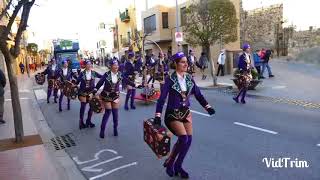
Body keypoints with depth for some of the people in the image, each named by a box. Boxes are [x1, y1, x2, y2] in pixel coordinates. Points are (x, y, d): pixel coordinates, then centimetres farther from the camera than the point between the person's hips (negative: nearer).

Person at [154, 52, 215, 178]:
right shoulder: (170, 79, -14)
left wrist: (207, 106, 1)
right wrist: (158, 116, -23)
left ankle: (178, 166, 24)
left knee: (189, 139, 3)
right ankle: (169, 162, 8)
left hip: (186, 112, 6)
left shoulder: (189, 78, 2)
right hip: (173, 114, -6)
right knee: (183, 138, -17)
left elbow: (198, 94, 9)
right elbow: (162, 98, -17)